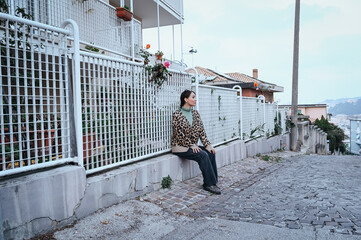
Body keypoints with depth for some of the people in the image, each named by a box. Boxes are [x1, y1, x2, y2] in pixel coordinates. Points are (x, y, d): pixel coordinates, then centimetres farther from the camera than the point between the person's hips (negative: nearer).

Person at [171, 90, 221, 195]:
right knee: (203, 155, -26)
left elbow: (201, 130, 4)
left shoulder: (195, 113, 8)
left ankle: (211, 183, -8)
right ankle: (209, 184, -15)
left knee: (210, 153, -15)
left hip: (192, 146, 7)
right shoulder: (177, 115, -12)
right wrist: (191, 145, -16)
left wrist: (207, 145, -6)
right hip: (180, 147, -6)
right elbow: (179, 134, -14)